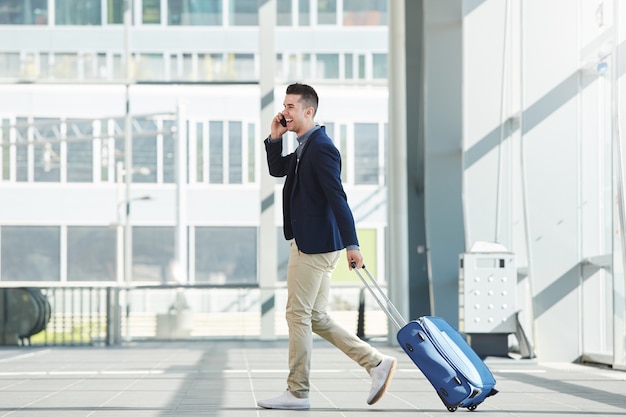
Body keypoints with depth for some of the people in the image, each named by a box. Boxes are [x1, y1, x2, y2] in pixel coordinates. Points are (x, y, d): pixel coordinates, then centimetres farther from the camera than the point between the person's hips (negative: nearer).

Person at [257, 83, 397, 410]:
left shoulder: (321, 148, -16)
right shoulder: (305, 147, 15)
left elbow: (337, 198, -22)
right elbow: (277, 170, 27)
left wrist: (351, 244, -25)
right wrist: (275, 137, 10)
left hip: (315, 245, -10)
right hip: (309, 244, 10)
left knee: (298, 315, -4)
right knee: (315, 318, 12)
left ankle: (297, 393, 3)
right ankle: (376, 363, 13)